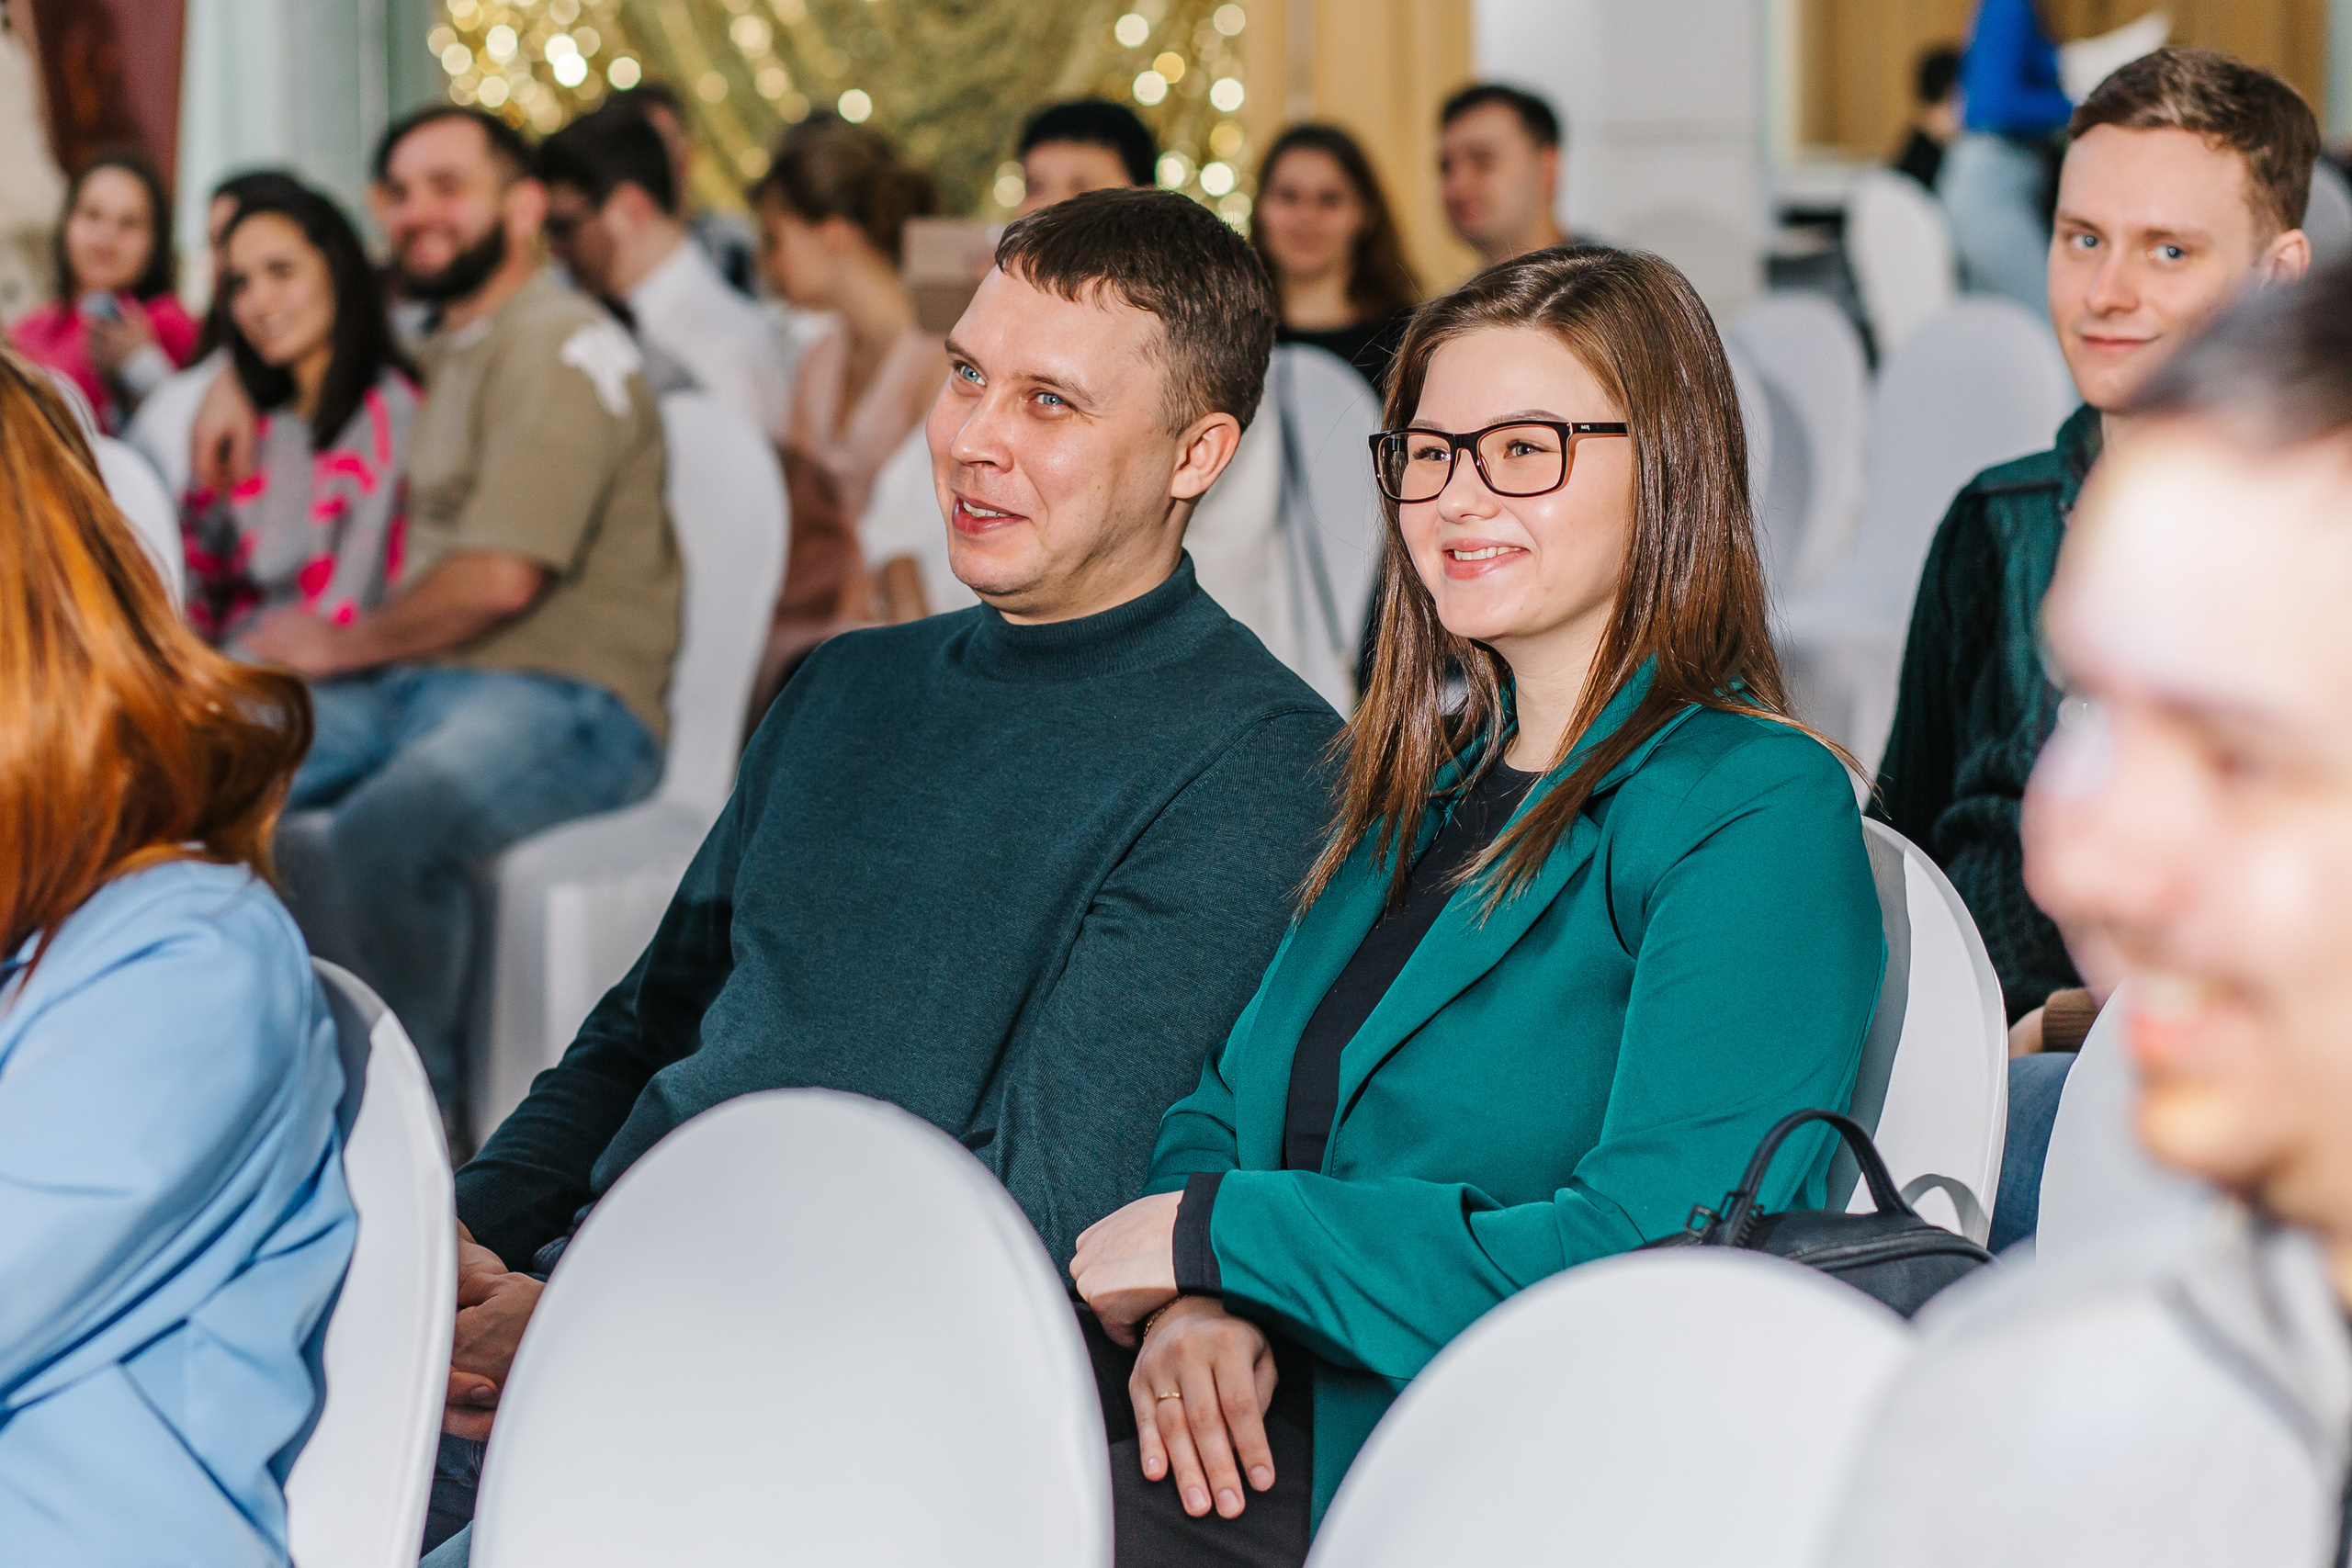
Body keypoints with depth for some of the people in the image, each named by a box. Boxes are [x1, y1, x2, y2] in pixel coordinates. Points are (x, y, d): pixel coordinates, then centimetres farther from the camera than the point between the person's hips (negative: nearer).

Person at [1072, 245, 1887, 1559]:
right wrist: (1192, 1304, -5)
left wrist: (1220, 1235, -12)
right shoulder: (1427, 776, 18)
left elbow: (1645, 1270, -17)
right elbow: (1227, 1107, 20)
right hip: (1265, 1446, 7)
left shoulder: (1756, 812, -7)